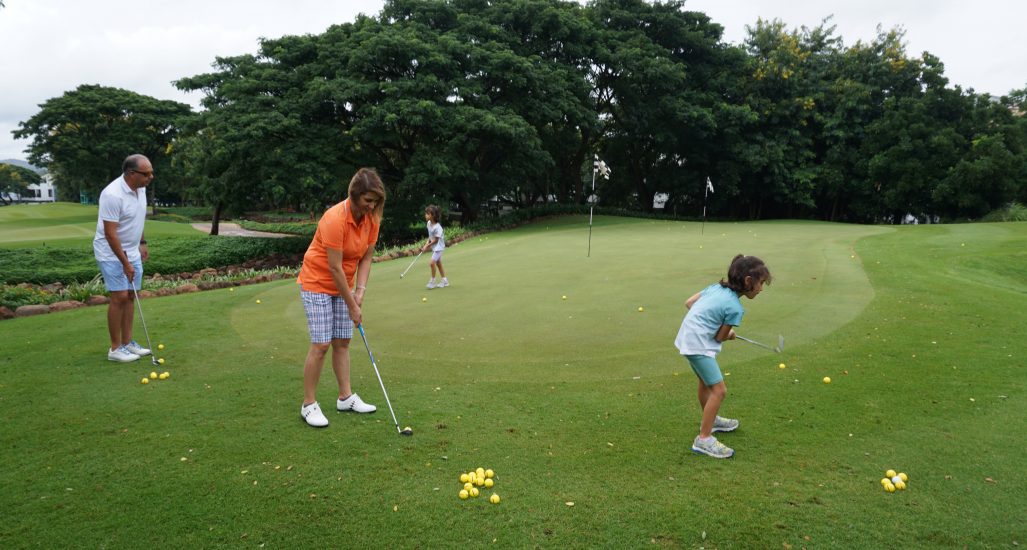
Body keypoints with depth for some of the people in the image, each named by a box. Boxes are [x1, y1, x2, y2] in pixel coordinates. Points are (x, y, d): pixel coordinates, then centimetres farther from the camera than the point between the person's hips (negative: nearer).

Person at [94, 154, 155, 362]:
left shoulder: (140, 189, 0)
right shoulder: (113, 195, -26)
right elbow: (110, 234, -25)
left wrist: (142, 242, 17)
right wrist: (125, 263, -23)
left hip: (131, 251, 8)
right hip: (112, 253, -8)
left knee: (130, 297, 9)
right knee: (119, 298, -8)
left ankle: (127, 342, 17)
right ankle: (115, 348, 1)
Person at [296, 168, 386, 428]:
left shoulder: (372, 218, -7)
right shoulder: (335, 219, -28)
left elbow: (366, 258, 1)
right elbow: (335, 267, -25)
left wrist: (359, 292, -10)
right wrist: (352, 305, -19)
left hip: (343, 285, 7)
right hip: (317, 284, -7)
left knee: (342, 342, 9)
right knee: (321, 345, -8)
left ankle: (345, 397, 19)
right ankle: (309, 405, 4)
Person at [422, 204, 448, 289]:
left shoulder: (437, 227, -28)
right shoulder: (429, 223, -4)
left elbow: (436, 240, -21)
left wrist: (427, 246, -14)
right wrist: (427, 243, -3)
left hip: (438, 246, -8)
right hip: (433, 246, 8)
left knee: (432, 263, -15)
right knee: (438, 264, 14)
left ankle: (432, 281, 0)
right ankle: (444, 281, 24)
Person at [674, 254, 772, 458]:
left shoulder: (717, 287, 5)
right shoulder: (735, 308, -17)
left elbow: (689, 302, 10)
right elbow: (720, 337, -7)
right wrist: (730, 333, 14)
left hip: (688, 337, 10)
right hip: (698, 344, -10)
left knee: (706, 381, 27)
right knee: (719, 390, -6)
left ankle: (710, 420, 47)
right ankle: (704, 439, -2)